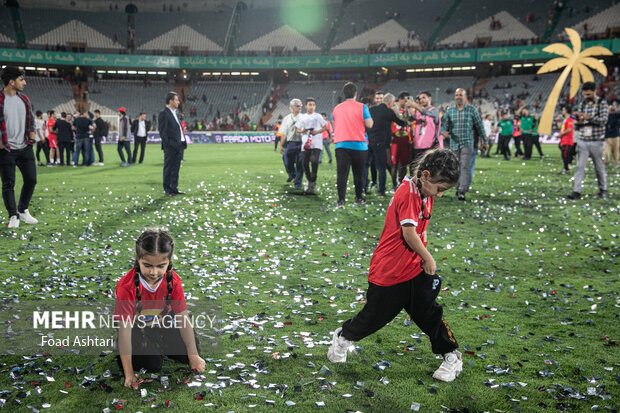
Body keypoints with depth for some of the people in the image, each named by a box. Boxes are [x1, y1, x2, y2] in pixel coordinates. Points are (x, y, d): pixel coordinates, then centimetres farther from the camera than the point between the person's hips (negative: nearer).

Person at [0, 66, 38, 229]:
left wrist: (31, 136, 6)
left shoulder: (24, 98, 9)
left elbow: (31, 118, 20)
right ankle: (13, 216, 12)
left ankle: (23, 211, 23)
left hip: (25, 148, 6)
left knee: (31, 179, 6)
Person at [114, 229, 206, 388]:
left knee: (187, 351, -8)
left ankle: (158, 346, 17)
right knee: (153, 363, -22)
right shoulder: (127, 286, -30)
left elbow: (183, 318, -14)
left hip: (163, 325, 4)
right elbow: (124, 329, -29)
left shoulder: (173, 280, -19)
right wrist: (129, 373, -29)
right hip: (137, 330, -4)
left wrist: (193, 356, -12)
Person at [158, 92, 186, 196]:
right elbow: (162, 131, -13)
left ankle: (174, 188, 19)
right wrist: (167, 144, -18)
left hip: (179, 145, 9)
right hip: (171, 146, -9)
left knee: (176, 168, 12)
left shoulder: (174, 113, 17)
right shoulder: (164, 113, -10)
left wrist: (183, 142, 14)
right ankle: (167, 189, 7)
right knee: (168, 168, 0)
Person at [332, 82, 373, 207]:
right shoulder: (362, 107, -4)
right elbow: (369, 124, -5)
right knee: (358, 173, 12)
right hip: (359, 145, -2)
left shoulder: (336, 109, 8)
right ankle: (359, 198, 22)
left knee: (342, 173, -3)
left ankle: (341, 200, -11)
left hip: (341, 144, 2)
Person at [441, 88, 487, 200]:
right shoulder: (449, 110, 8)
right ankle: (460, 187, 26)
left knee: (465, 167, -14)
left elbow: (479, 126, 7)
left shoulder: (472, 110, 2)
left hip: (467, 143, -3)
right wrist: (444, 132, -18)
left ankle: (462, 192, -20)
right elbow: (444, 124, 6)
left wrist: (484, 141, 10)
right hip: (454, 144, 3)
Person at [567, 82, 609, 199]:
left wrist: (588, 117, -22)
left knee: (599, 167, 6)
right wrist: (578, 122, -9)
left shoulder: (602, 103, 0)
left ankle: (603, 190, 21)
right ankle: (577, 191, -8)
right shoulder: (582, 104, 11)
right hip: (582, 140, 3)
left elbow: (603, 120, -13)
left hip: (597, 141, -3)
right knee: (580, 166, -5)